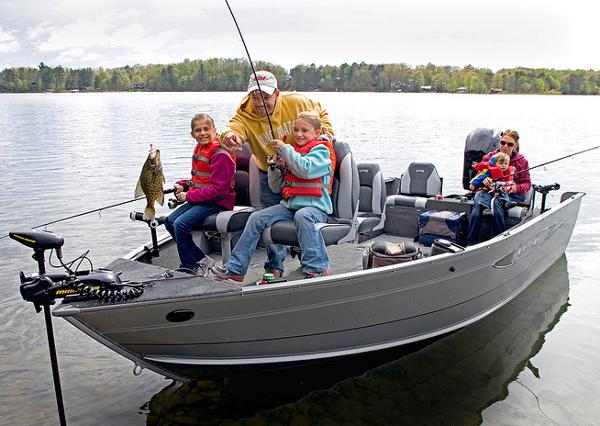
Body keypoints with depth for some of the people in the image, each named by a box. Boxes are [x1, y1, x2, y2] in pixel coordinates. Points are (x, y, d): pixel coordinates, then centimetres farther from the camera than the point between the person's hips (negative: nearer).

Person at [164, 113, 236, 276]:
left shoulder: (220, 154, -17)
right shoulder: (199, 149, 12)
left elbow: (218, 188, -22)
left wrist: (189, 196, -19)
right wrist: (182, 185, 2)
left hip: (217, 201, -10)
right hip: (199, 199, 10)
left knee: (181, 224, -23)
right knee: (170, 222, 4)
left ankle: (190, 266, -3)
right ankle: (201, 259, 8)